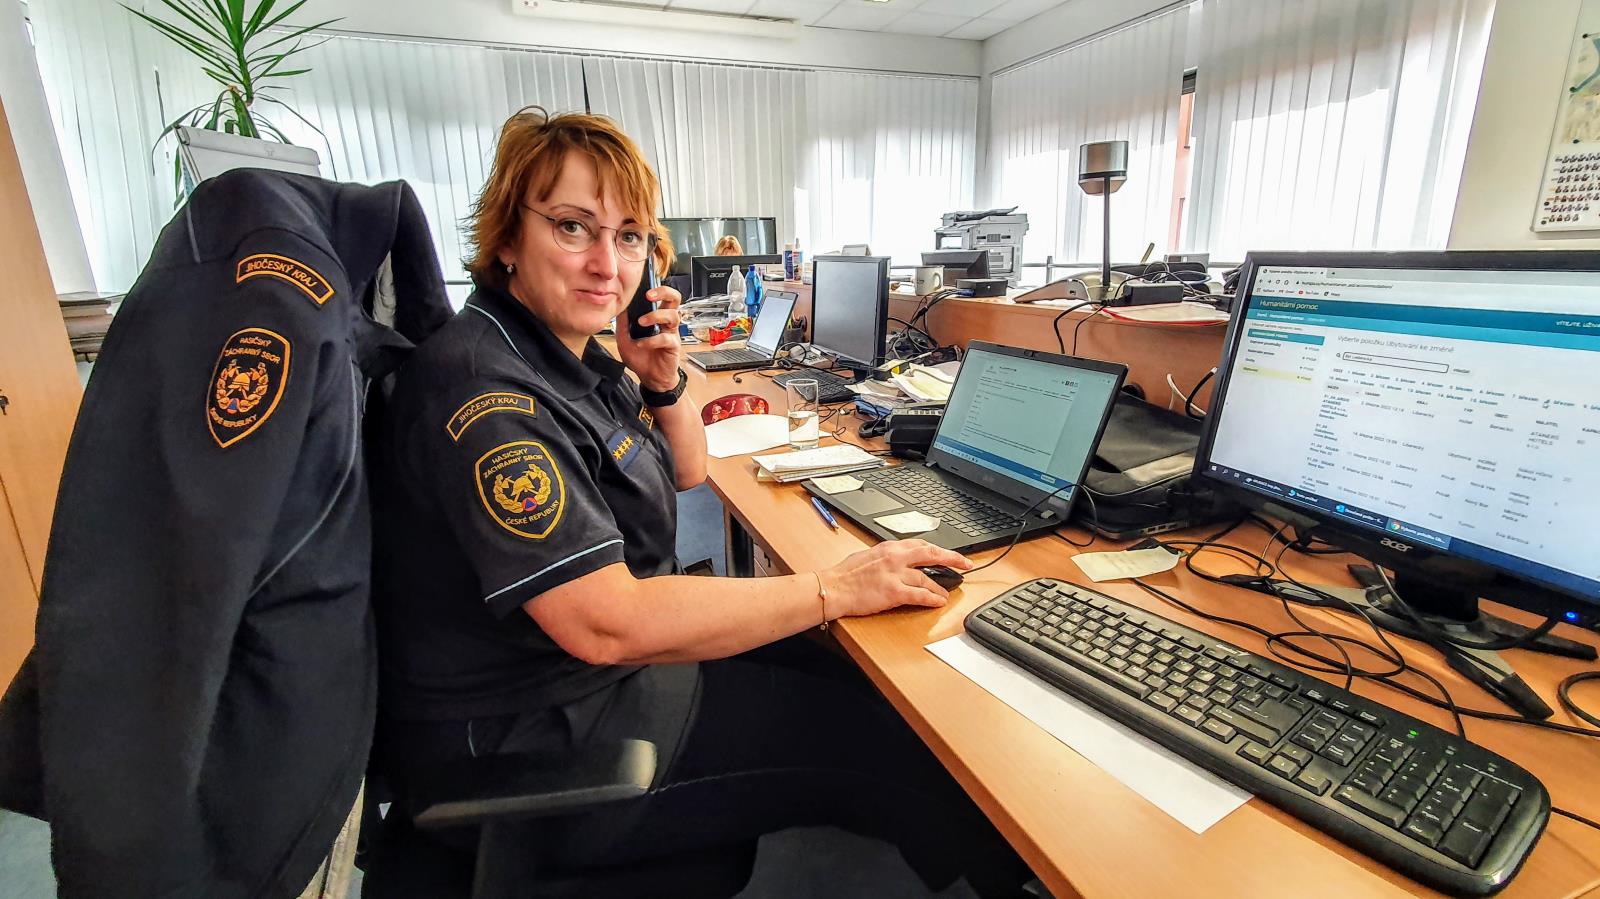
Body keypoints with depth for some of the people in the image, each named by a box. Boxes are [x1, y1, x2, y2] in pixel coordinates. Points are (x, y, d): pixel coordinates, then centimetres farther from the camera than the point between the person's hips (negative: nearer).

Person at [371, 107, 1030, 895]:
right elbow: (605, 623, -32)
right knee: (888, 741, -4)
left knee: (857, 674, 9)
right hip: (535, 745, -8)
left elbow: (686, 472, 13)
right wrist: (836, 588, -26)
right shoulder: (484, 388, -27)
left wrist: (662, 381, -7)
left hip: (624, 657, 9)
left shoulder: (577, 352, 3)